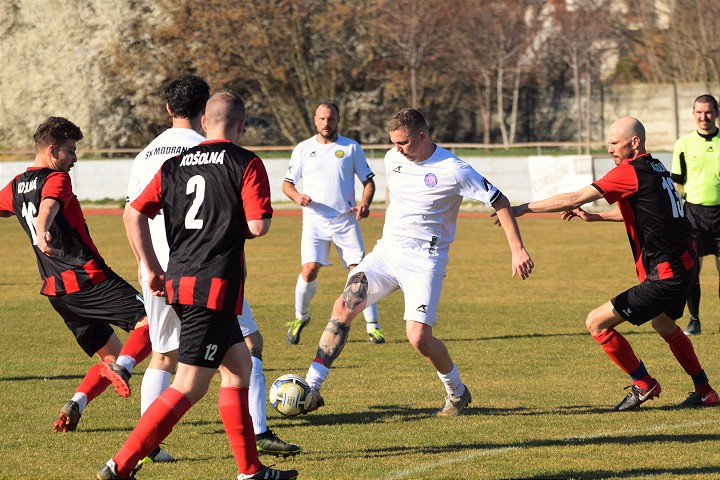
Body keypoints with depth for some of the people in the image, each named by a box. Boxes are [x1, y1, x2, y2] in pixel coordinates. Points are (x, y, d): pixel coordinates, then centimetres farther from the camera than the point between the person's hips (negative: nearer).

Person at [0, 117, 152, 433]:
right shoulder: (56, 179, -7)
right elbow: (48, 207, -29)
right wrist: (42, 233, -48)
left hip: (57, 289, 8)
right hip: (89, 277, -8)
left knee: (110, 355, 15)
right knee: (149, 323, -12)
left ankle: (74, 406, -5)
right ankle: (122, 368, -39)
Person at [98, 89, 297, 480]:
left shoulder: (174, 165, 11)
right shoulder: (246, 164, -5)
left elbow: (135, 214, 5)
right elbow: (258, 225, -13)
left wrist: (152, 268, 13)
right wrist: (237, 225, 10)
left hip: (178, 282, 8)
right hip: (217, 285, -8)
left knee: (239, 364, 19)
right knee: (189, 386, -6)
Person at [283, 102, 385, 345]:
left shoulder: (351, 148, 6)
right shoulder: (303, 149, 7)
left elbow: (368, 180, 10)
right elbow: (287, 183, 11)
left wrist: (365, 203, -10)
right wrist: (297, 196, -11)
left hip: (345, 221, 0)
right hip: (314, 221, 0)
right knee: (309, 270, -14)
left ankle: (372, 326, 2)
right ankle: (300, 317, 10)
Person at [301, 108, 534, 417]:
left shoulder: (453, 171, -14)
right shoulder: (393, 159, 5)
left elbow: (500, 202, -8)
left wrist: (518, 250, -12)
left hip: (424, 259, -5)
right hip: (386, 252, 5)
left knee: (418, 337, -16)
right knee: (343, 307, -15)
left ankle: (457, 393, 12)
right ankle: (311, 389, -14)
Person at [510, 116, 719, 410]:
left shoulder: (631, 172, -16)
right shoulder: (657, 169, 11)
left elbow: (575, 199, -18)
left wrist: (525, 208, -12)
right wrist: (594, 218, 24)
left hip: (664, 277, -10)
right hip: (685, 266, 10)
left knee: (596, 323, -5)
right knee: (664, 325, 34)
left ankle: (643, 384, 7)